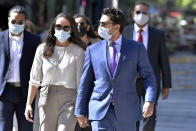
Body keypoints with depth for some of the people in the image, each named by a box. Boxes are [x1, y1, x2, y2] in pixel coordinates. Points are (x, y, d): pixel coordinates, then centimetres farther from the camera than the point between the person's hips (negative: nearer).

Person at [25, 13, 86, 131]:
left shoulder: (78, 52, 0)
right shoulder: (43, 49, 7)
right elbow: (34, 80, 10)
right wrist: (29, 104, 4)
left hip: (69, 100, -3)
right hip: (47, 100, 3)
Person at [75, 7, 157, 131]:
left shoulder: (137, 48, 3)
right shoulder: (93, 50, 7)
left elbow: (148, 76, 2)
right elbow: (85, 83, 9)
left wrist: (149, 101, -14)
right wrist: (80, 112, 8)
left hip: (126, 112, 0)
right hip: (100, 112, 0)